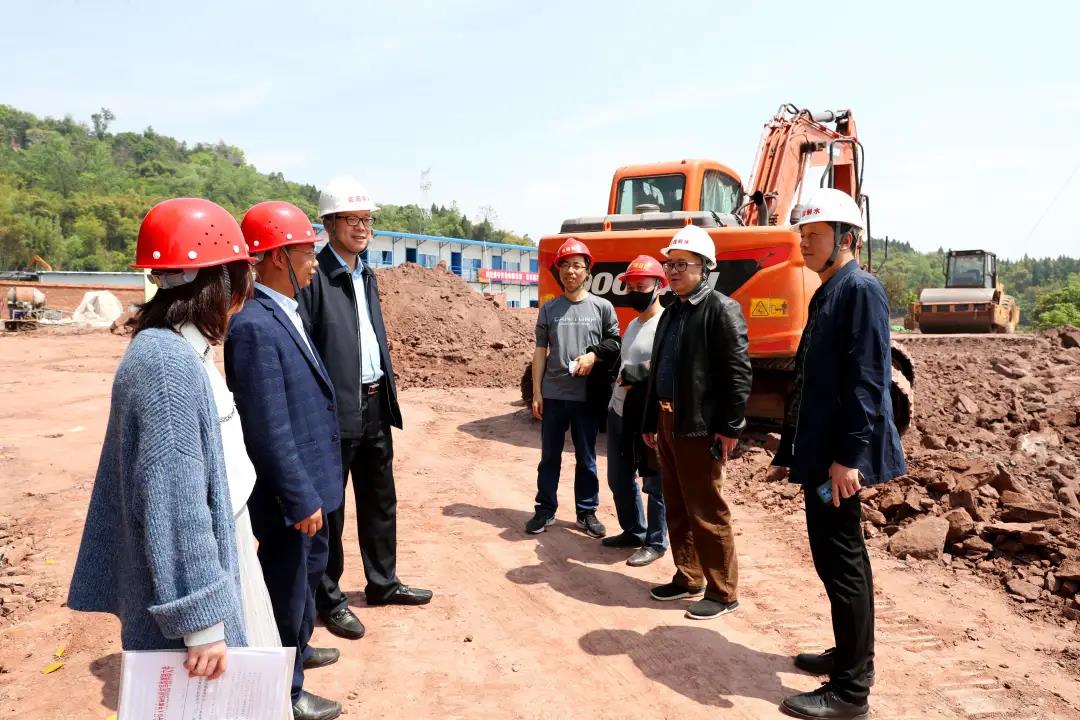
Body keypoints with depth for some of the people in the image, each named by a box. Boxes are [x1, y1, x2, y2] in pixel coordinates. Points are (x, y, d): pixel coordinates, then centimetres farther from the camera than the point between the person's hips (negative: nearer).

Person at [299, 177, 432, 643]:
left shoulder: (366, 275, 14)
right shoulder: (313, 276, -12)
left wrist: (389, 394, 15)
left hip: (375, 404, 8)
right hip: (335, 410, -8)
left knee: (380, 500, 19)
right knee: (330, 508, 6)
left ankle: (382, 582, 35)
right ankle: (329, 599, 21)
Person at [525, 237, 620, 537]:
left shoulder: (602, 307, 0)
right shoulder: (549, 309, 4)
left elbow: (615, 344, 6)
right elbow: (540, 352, 5)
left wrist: (594, 355, -14)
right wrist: (536, 393, 1)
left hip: (588, 395, -1)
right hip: (553, 394, 1)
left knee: (586, 457, 10)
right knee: (550, 456, 10)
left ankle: (587, 512, 22)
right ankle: (545, 510, 22)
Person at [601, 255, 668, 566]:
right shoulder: (632, 324, 16)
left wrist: (633, 374, -22)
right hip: (619, 411, 10)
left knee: (654, 482, 3)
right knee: (619, 478, 18)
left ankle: (656, 542, 15)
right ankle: (633, 531, 34)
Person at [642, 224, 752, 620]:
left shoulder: (721, 309, -10)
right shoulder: (671, 312, 16)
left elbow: (737, 371, -16)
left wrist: (730, 427, -18)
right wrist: (651, 421, 19)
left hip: (700, 427, -8)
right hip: (668, 422, 9)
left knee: (707, 512, -1)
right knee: (677, 508, 15)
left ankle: (723, 592, 11)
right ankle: (687, 578, 29)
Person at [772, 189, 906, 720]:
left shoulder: (861, 289, -12)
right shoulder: (827, 294, 16)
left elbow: (867, 380, -21)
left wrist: (848, 457, -24)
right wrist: (794, 448, 19)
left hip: (839, 456, -10)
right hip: (818, 452, 10)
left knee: (841, 562, -3)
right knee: (835, 557, 18)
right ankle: (850, 655, 33)